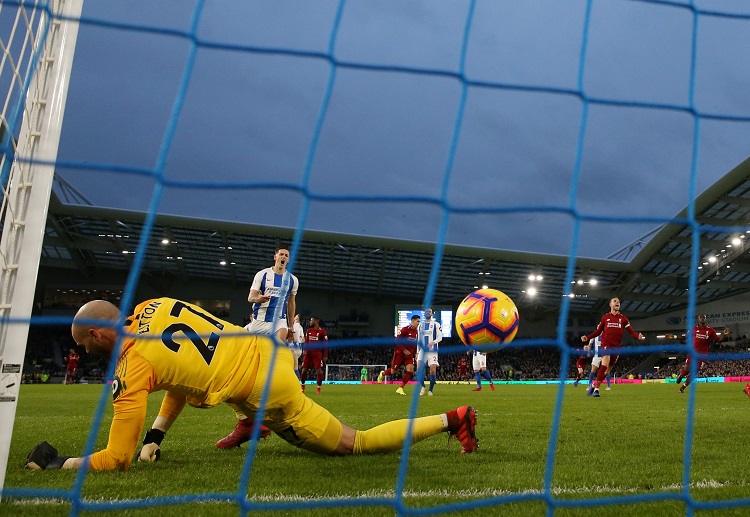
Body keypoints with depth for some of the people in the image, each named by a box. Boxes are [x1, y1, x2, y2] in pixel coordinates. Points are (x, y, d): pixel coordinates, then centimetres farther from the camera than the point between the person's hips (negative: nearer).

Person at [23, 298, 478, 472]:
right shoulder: (155, 306, 8)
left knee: (355, 444, 5)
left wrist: (61, 464, 6)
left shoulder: (131, 372, -12)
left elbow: (118, 459, -8)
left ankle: (452, 420, 7)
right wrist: (157, 434, 18)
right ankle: (248, 426, 37)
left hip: (267, 390, -8)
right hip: (270, 350, 8)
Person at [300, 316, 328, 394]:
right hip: (308, 353, 5)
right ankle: (302, 386, 20)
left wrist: (325, 356, -9)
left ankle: (319, 388, 1)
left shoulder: (322, 331, -6)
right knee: (304, 369, 4)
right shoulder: (308, 331, 10)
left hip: (317, 353, -5)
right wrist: (305, 350, -1)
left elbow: (325, 344, -6)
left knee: (319, 370, -8)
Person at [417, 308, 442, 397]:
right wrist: (417, 352, 12)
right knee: (420, 367, -15)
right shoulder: (420, 325, 15)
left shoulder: (436, 324, 3)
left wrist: (433, 342, -23)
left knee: (433, 369, -9)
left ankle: (431, 390, 4)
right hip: (422, 350, 3)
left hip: (432, 350, -3)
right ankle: (422, 387, 0)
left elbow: (440, 337, -3)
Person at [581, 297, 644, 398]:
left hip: (617, 346, 3)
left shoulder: (623, 318, 8)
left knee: (608, 369, 6)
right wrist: (587, 338, 0)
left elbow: (631, 331, 0)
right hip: (606, 343, -3)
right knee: (605, 365, -22)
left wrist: (638, 336, -21)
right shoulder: (605, 317, 7)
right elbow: (598, 331, 12)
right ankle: (596, 388, -17)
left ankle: (594, 385, 23)